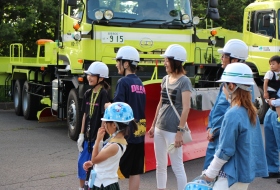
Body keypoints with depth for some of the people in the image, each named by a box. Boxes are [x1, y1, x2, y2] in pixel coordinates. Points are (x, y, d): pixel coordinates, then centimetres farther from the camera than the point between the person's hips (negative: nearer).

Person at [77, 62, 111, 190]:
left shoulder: (104, 94, -13)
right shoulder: (88, 94, 7)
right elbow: (85, 115, 12)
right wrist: (81, 134, 10)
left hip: (98, 136, -7)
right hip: (87, 135, 7)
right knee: (82, 163, 13)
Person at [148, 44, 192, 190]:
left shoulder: (184, 81, -9)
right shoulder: (165, 79, 11)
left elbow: (186, 108, -15)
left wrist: (180, 131, -19)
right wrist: (153, 125, 17)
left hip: (173, 130, -7)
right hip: (159, 128, 7)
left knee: (177, 166, -2)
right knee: (160, 165, 15)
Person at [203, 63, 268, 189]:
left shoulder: (233, 114, -22)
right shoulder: (251, 111, 3)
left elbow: (226, 151, -19)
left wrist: (211, 172, -5)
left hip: (233, 175, -9)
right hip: (246, 172, 9)